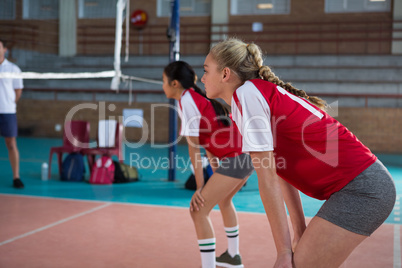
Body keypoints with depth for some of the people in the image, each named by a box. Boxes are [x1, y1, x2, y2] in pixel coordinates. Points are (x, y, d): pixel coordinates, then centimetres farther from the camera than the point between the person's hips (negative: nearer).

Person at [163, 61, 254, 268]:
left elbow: (193, 146, -12)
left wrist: (200, 187, -10)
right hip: (247, 153, 10)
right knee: (223, 200, 29)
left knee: (198, 210, -7)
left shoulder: (186, 100, -10)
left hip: (236, 157, -10)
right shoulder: (197, 97, 16)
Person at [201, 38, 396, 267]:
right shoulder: (261, 93, 15)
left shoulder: (245, 93, -12)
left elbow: (268, 178, -15)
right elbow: (282, 172, 17)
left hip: (360, 188, -9)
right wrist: (301, 233, 18)